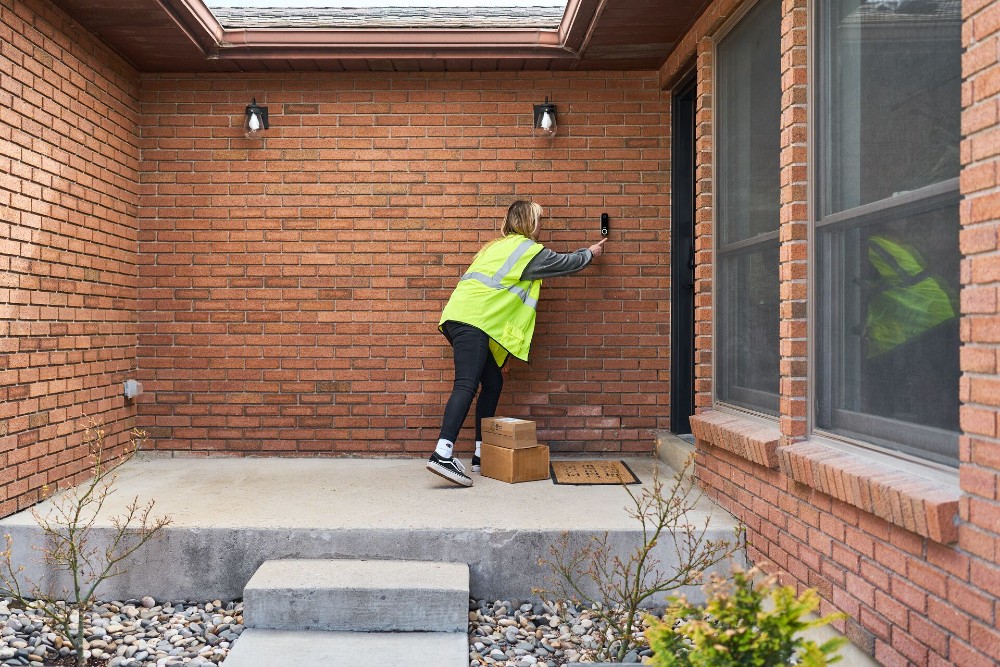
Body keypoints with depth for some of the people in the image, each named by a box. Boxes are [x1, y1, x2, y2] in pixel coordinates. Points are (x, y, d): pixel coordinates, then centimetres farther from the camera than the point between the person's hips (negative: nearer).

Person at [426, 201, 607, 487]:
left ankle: (482, 453, 14)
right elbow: (566, 262, 17)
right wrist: (589, 253, 34)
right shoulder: (528, 249, 3)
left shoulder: (498, 246, 27)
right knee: (466, 385, -19)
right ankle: (443, 454, -31)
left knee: (492, 383, 12)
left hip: (460, 318, 9)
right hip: (472, 321, -9)